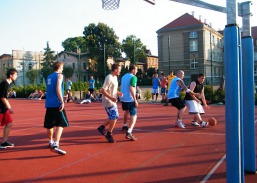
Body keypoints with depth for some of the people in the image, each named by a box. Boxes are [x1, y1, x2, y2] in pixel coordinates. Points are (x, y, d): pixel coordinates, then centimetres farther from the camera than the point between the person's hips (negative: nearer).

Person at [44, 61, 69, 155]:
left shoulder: (49, 77, 18)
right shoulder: (59, 75, -4)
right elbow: (58, 89, -16)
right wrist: (62, 101, -17)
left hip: (48, 104, 8)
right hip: (57, 104, -8)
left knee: (49, 124, 17)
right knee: (61, 124, -9)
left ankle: (51, 142, 32)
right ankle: (55, 145, -21)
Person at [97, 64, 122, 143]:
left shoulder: (115, 77, 11)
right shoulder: (109, 78, -19)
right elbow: (102, 90, -24)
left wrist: (118, 93, 6)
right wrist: (111, 98, -30)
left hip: (112, 101, 10)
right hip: (108, 101, -10)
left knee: (114, 117, 16)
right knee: (114, 117, -6)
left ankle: (102, 127, 28)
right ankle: (109, 135, 7)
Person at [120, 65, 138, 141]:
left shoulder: (124, 76, 12)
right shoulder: (133, 77, -12)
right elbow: (131, 88, -22)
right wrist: (135, 100, -21)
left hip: (123, 98, 8)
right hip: (130, 99, -8)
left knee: (126, 111, 32)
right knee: (134, 115, -6)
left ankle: (125, 126, 48)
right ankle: (128, 133, -22)